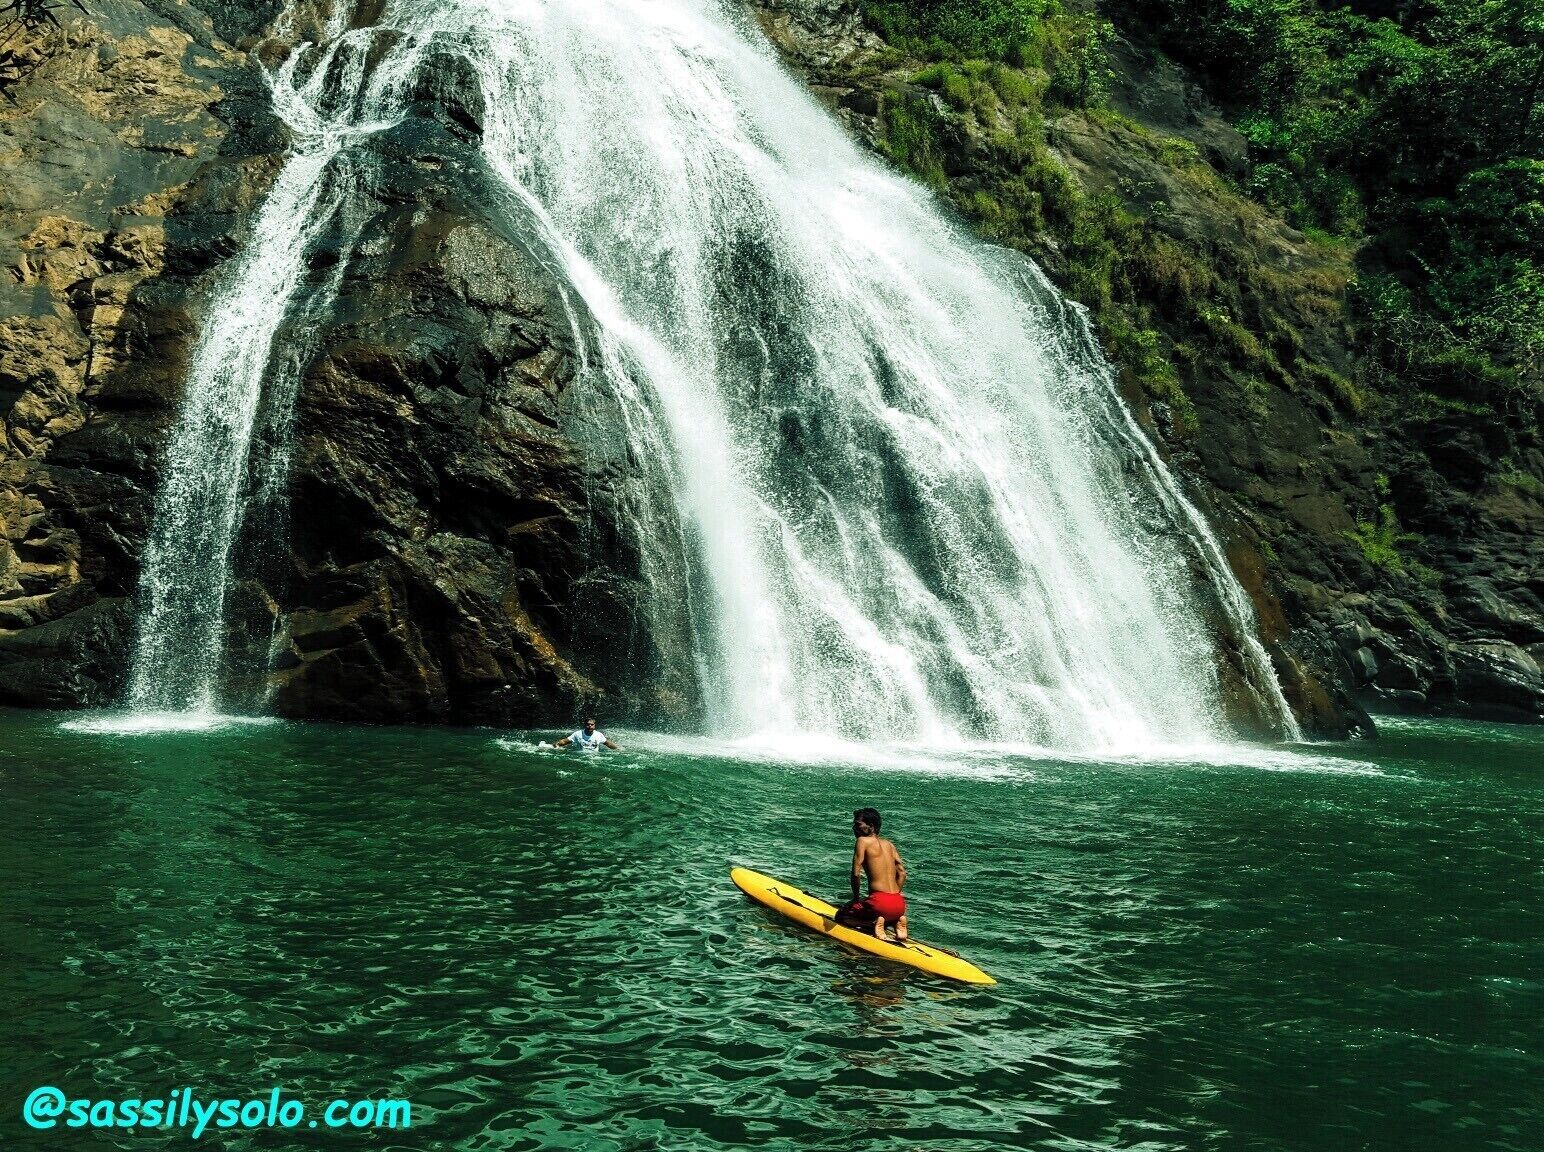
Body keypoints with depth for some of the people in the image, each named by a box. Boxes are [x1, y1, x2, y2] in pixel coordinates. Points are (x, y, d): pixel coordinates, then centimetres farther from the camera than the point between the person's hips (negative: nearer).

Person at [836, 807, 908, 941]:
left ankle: (874, 921, -6)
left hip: (880, 902, -6)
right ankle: (897, 921, 7)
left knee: (840, 915, 16)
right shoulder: (888, 844, 17)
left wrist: (856, 897, 4)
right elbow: (902, 873, 14)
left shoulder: (863, 841, -3)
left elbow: (856, 873, -9)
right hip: (899, 904, 6)